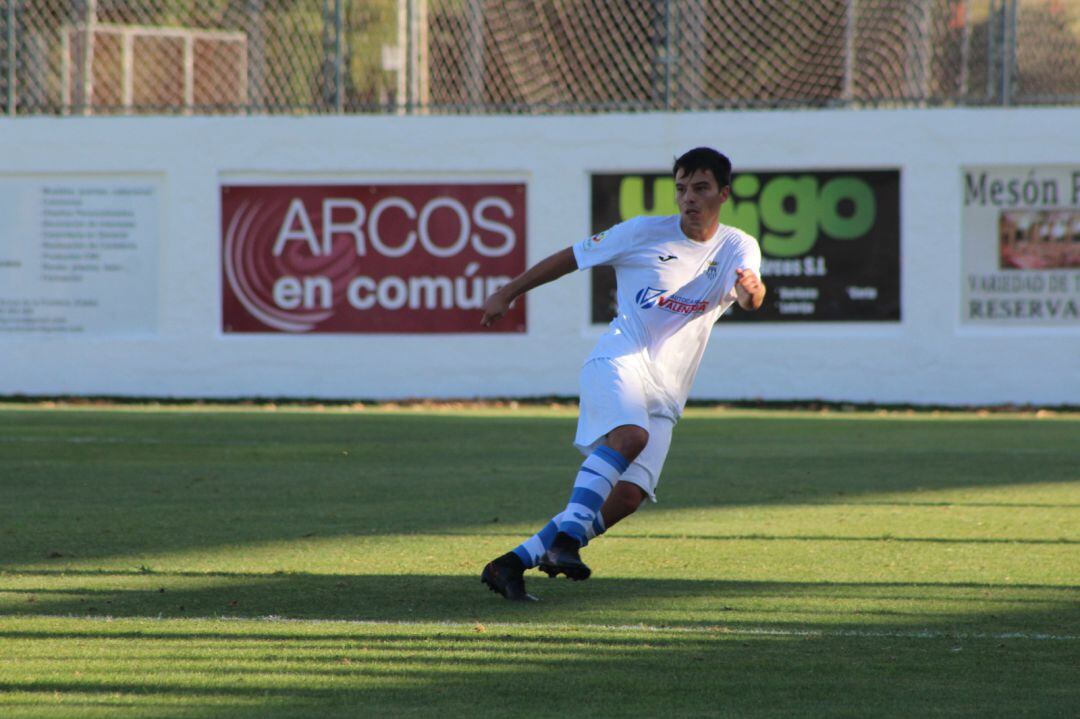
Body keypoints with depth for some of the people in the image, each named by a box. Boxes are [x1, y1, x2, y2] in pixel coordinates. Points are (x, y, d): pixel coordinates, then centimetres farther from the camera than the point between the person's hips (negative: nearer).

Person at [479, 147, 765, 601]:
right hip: (619, 360, -3)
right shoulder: (644, 233, 2)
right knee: (630, 435, -35)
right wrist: (507, 294, 13)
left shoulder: (739, 249, 6)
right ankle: (566, 539, -38)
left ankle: (514, 562, -4)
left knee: (628, 497, -11)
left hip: (665, 394, 3)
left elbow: (749, 299, -14)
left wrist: (752, 290, -39)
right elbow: (570, 258, 12)